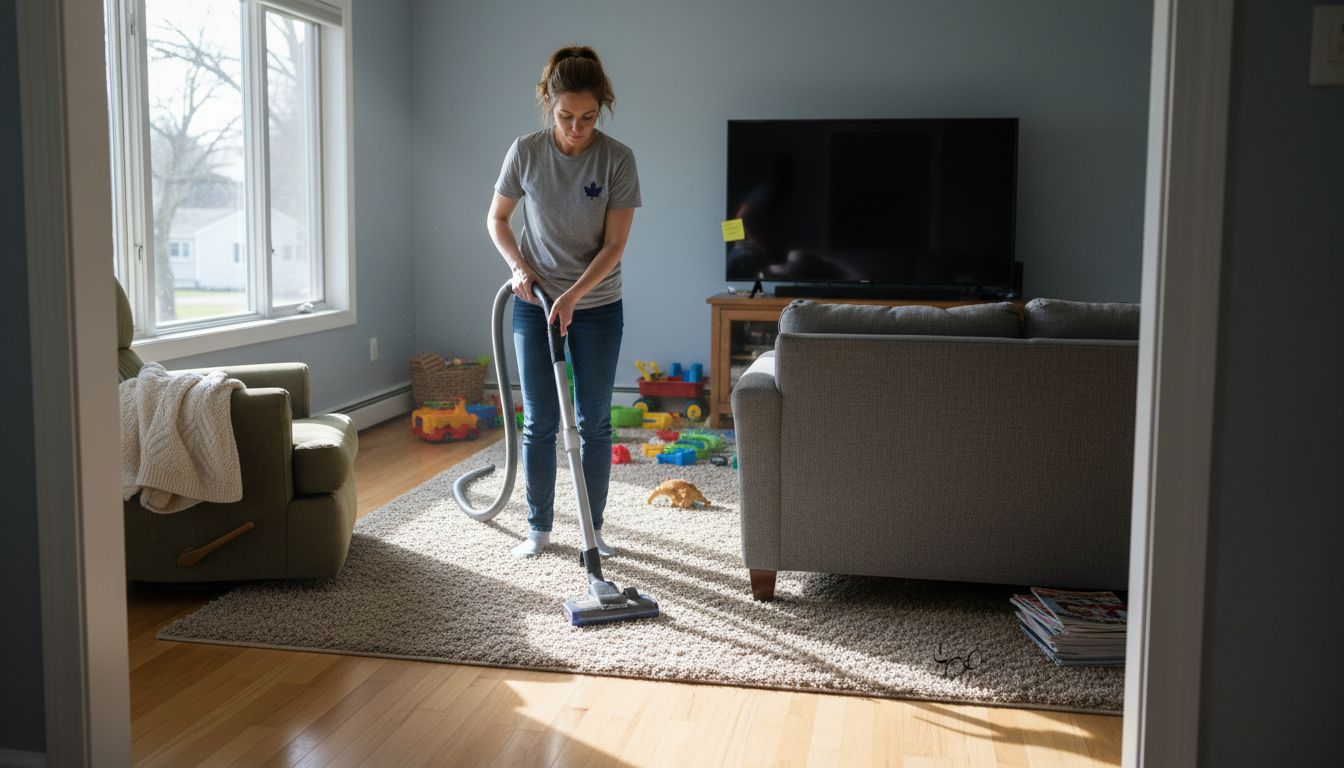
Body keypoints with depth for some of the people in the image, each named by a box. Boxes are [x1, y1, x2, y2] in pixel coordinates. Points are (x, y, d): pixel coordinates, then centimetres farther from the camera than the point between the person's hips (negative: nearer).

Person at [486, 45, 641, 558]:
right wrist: (518, 265, -13)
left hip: (597, 307, -1)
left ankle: (594, 528, 17)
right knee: (539, 422, 5)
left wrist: (571, 296, -23)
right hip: (535, 304, 1)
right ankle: (539, 528, 18)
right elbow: (497, 218, 4)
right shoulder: (526, 152, -9)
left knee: (594, 421, 5)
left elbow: (614, 246, -14)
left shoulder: (617, 159, -13)